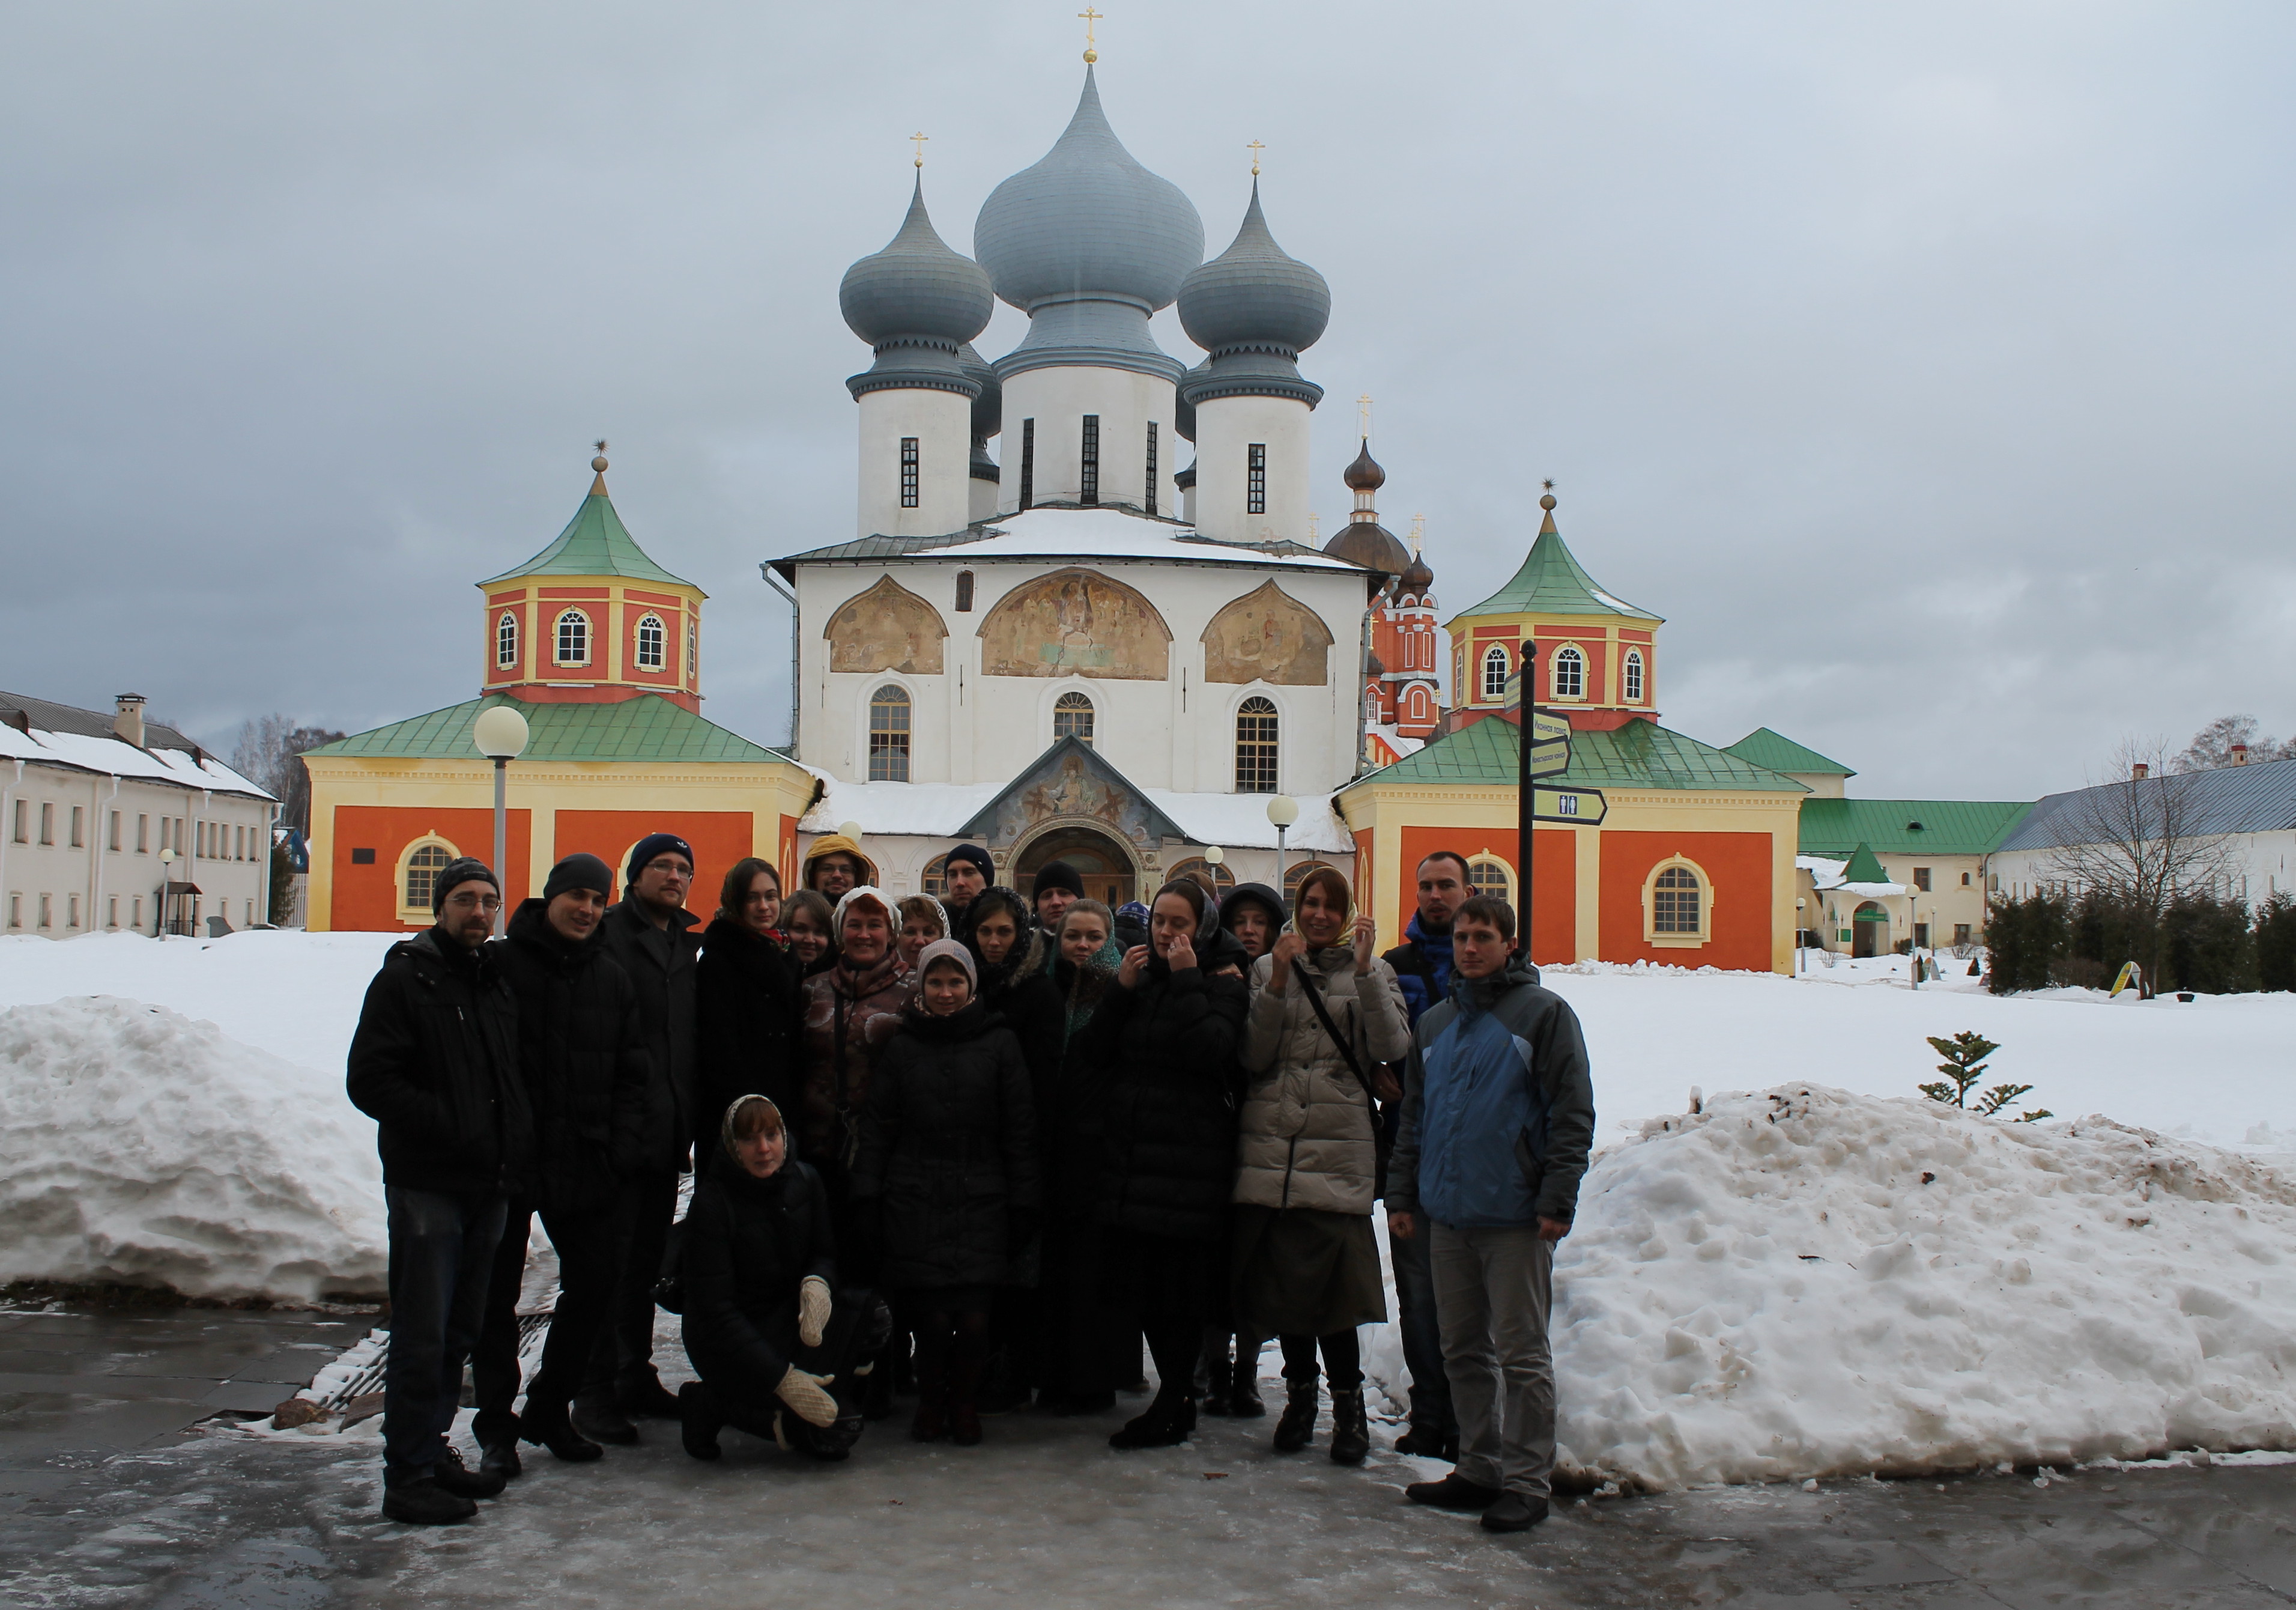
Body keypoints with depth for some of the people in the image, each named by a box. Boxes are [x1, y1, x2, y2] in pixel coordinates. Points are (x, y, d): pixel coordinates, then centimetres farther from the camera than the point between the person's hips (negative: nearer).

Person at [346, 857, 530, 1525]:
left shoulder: (498, 983, 15)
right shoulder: (405, 979, -5)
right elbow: (369, 1081, -13)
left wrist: (516, 1144, 7)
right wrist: (450, 1127, -18)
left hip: (488, 1186, 7)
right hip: (427, 1185, -7)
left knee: (459, 1333, 14)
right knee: (422, 1336, -6)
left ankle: (432, 1450, 25)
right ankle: (408, 1476, 1)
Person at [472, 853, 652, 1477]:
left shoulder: (612, 979, 9)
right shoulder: (500, 964, -6)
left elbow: (631, 1074, 12)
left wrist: (618, 1148, 1)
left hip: (584, 1164, 5)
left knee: (596, 1281, 8)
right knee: (496, 1291, 4)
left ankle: (548, 1410, 24)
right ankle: (496, 1425, 16)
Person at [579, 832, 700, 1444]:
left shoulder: (688, 944, 17)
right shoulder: (608, 934, -6)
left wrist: (694, 1112, 12)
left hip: (669, 1125, 7)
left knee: (648, 1256, 14)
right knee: (610, 1259, -5)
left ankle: (636, 1377, 23)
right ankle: (596, 1390, 1)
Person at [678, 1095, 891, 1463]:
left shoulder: (804, 1181, -3)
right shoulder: (712, 1203, -19)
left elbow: (826, 1253, 10)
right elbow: (714, 1310, -21)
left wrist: (817, 1282, -18)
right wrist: (783, 1378, -28)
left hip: (789, 1314, 6)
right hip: (727, 1341, -6)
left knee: (871, 1312, -20)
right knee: (836, 1433, -19)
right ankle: (714, 1405, -4)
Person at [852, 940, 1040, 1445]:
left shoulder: (999, 1044, 7)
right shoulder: (901, 1046, 10)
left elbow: (1020, 1132, 7)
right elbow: (877, 1127, 11)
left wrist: (1022, 1205, 2)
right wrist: (868, 1195, 2)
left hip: (981, 1200, 0)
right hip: (915, 1201, 1)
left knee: (974, 1315, -8)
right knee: (931, 1314, -6)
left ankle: (965, 1402, 15)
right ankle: (930, 1400, 18)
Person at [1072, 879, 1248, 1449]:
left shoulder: (1222, 986, 1)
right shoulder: (1139, 978, 13)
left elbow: (1213, 1053, -18)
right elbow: (1094, 1054, 5)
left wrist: (1187, 981, -14)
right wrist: (1121, 991, -6)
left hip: (1189, 1160, -5)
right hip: (1130, 1156, 5)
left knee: (1181, 1284, -4)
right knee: (1137, 1280, 8)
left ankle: (1172, 1407, 7)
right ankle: (1180, 1397, 20)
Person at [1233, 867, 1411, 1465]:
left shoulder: (1371, 972, 9)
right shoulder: (1268, 968, 12)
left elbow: (1392, 1047, -6)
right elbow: (1252, 1056, 2)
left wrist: (1364, 971, -13)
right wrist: (1278, 984, -9)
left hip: (1338, 1150, -2)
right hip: (1270, 1144, 3)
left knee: (1328, 1283, -9)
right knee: (1282, 1279, 7)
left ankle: (1349, 1406, 4)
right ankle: (1300, 1393, 23)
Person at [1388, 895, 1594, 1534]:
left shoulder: (1543, 1013, -3)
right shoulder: (1434, 1024, 16)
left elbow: (1573, 1113, -8)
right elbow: (1414, 1117, 20)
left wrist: (1557, 1199, -14)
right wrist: (1402, 1193, 13)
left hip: (1515, 1217, -6)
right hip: (1447, 1216, 6)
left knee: (1521, 1353, -2)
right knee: (1463, 1350, 12)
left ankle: (1526, 1482, 5)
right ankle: (1479, 1468, 23)